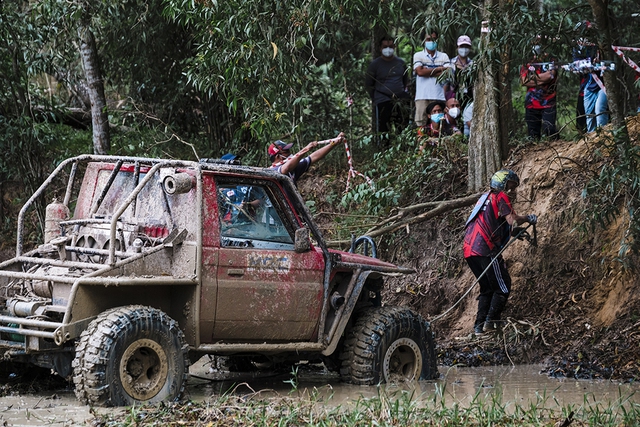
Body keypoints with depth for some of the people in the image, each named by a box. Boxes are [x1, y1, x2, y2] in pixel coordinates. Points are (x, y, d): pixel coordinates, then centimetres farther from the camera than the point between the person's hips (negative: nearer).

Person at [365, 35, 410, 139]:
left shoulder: (400, 63, 12)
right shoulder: (375, 64, 1)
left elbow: (406, 81, 24)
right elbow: (368, 84, 5)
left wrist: (404, 94, 12)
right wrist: (376, 98, 0)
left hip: (400, 102, 4)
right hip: (382, 103, -4)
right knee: (382, 131, -7)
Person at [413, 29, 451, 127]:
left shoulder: (444, 56, 15)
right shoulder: (418, 55, 12)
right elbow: (420, 71, -5)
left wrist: (428, 72, -2)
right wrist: (438, 69, 1)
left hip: (439, 96, 1)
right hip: (422, 96, -1)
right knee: (421, 123, -8)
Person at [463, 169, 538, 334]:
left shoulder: (487, 197, 27)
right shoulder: (500, 197, -1)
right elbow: (512, 220, -15)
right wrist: (528, 218, 2)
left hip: (469, 249, 9)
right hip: (486, 250, -9)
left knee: (487, 288, 17)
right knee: (503, 287, 1)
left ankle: (479, 325, 11)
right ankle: (491, 321, -6)